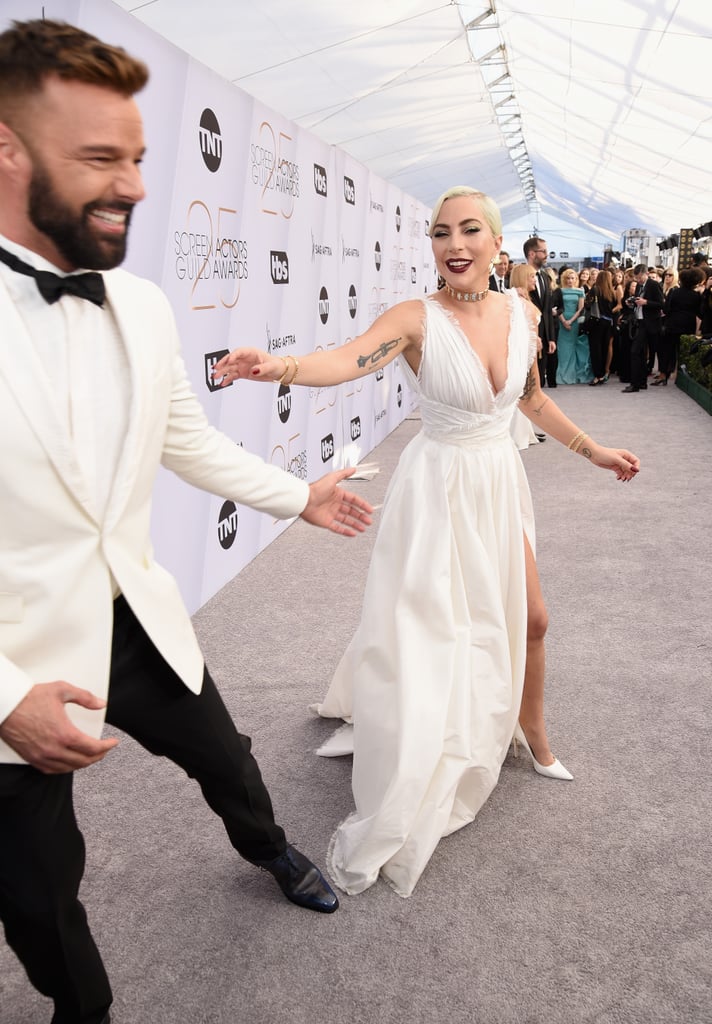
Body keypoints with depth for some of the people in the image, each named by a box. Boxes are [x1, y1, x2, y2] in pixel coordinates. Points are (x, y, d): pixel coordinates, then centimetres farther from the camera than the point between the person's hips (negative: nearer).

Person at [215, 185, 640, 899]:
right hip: (438, 488, -5)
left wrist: (593, 451, 21)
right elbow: (348, 360, -35)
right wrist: (281, 366, -55)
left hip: (499, 485, 5)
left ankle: (531, 733, 45)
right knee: (424, 631, -2)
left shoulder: (521, 313, 0)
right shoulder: (417, 319, -16)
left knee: (529, 618, 15)